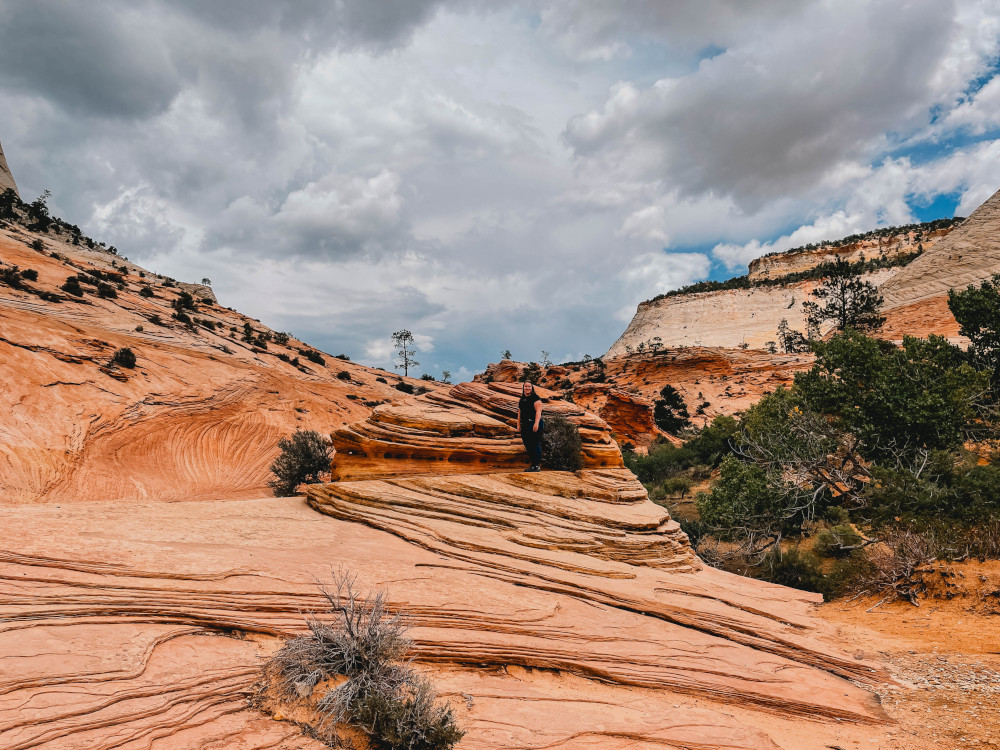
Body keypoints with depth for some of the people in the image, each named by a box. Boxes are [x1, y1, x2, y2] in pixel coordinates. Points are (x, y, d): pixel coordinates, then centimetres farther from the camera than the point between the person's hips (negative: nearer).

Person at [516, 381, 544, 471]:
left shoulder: (536, 398, -5)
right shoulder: (521, 399, 18)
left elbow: (538, 411, -14)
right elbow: (519, 413, 22)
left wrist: (536, 423, -26)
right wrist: (518, 425, 15)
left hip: (534, 424, -8)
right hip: (524, 425, 8)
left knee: (535, 445, -9)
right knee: (527, 446, 8)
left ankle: (537, 466, -5)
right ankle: (533, 465, 15)